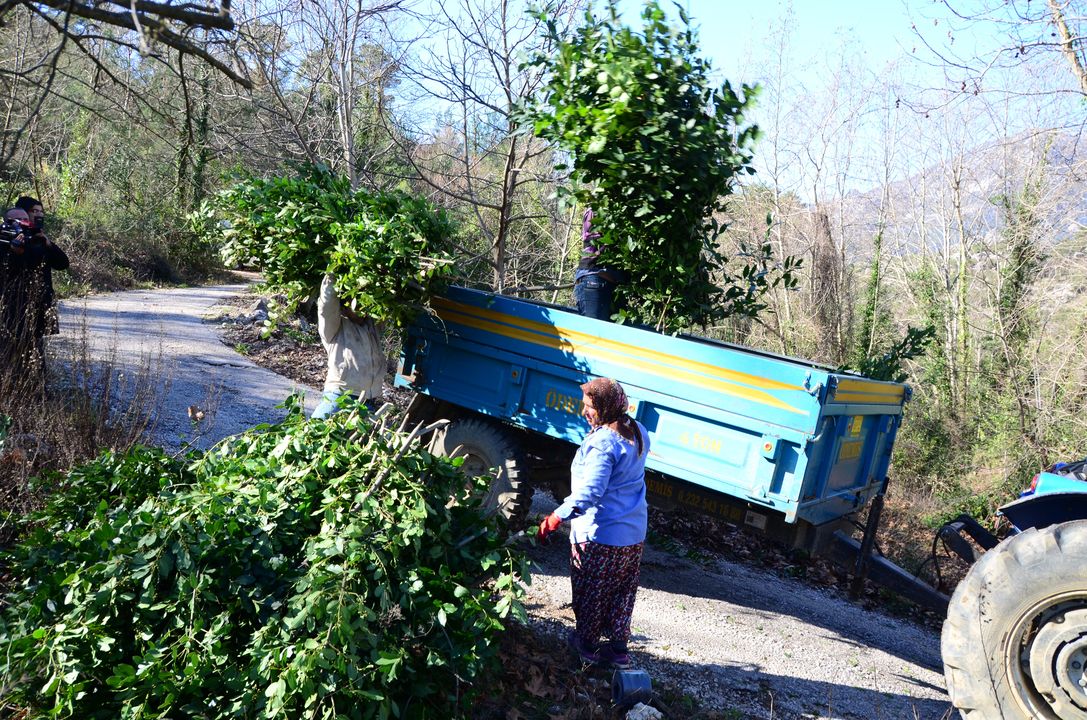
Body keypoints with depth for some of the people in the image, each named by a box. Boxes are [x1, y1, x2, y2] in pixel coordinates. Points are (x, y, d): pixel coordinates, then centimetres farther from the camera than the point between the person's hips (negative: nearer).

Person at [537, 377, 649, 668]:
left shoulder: (601, 441, -24)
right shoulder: (638, 432, 4)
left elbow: (589, 491, -30)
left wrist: (555, 519, -31)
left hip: (599, 535, -8)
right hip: (634, 534, 8)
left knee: (590, 592, 13)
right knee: (622, 593, 18)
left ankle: (587, 643, 29)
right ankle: (618, 647, 27)